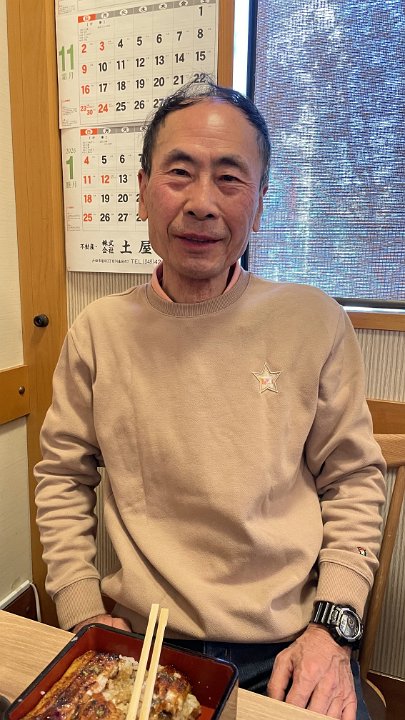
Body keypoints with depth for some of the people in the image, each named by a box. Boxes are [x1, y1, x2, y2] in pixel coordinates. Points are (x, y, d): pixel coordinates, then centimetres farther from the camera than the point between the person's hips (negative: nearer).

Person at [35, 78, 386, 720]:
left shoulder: (316, 323, -7)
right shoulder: (98, 331, -3)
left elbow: (353, 479, 0)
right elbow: (62, 475, 6)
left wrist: (332, 626, -7)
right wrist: (83, 612, -1)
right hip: (141, 642, 1)